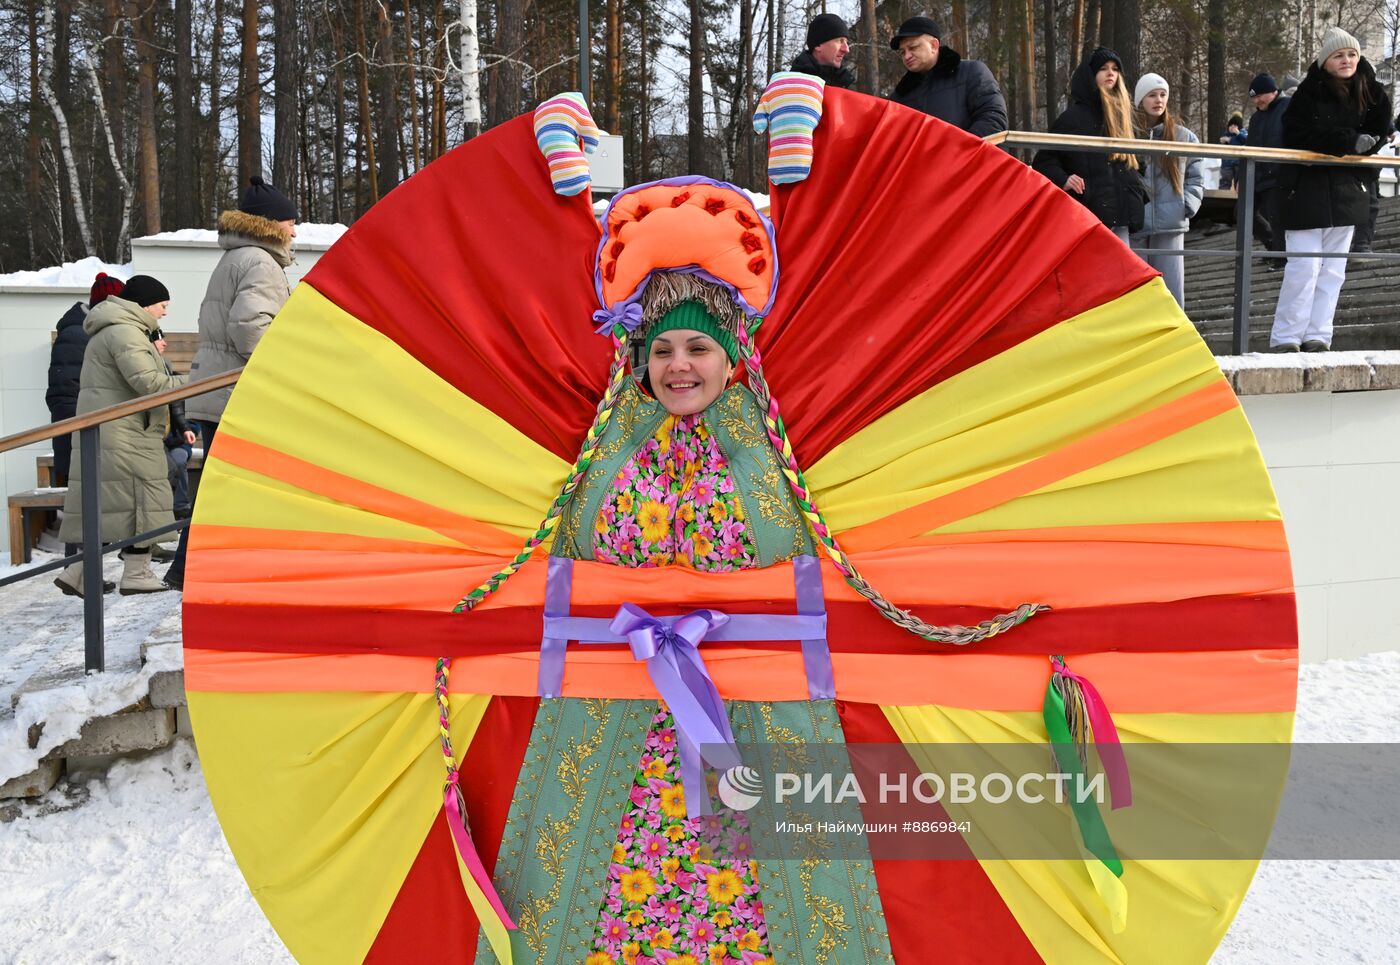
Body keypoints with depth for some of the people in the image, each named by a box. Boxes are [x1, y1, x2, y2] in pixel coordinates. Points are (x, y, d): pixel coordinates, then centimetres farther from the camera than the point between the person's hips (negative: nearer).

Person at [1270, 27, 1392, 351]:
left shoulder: (1367, 92, 8)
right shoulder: (1309, 93, -5)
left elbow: (1378, 132, 8)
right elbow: (1300, 136, -14)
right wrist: (1351, 142, -17)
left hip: (1348, 191, 5)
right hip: (1308, 192, -5)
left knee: (1333, 270, 5)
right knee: (1304, 267, -9)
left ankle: (1317, 337, 10)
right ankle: (1286, 338, -2)